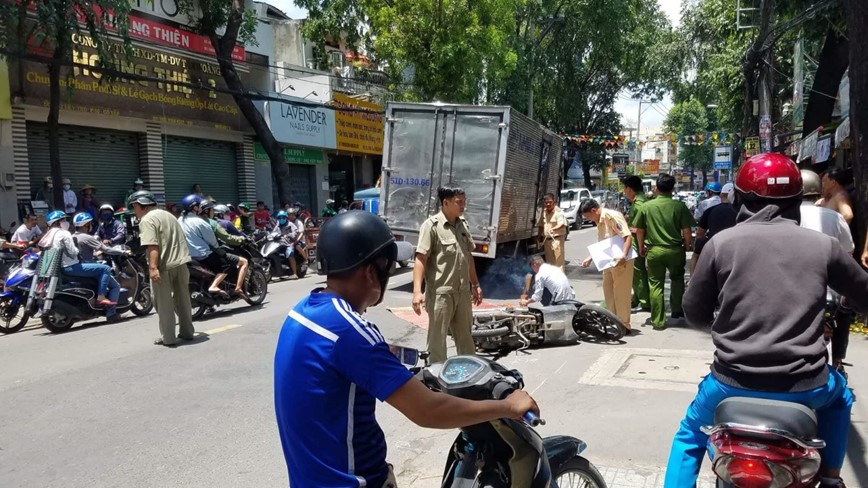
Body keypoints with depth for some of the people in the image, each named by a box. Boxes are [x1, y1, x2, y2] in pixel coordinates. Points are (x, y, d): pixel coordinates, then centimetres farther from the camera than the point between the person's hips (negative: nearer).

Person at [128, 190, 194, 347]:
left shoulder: (147, 220, -8)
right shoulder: (168, 215, 20)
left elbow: (152, 246, -21)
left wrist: (153, 268, -27)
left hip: (164, 266, -8)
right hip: (181, 263, 8)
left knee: (164, 303, 2)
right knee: (183, 299, 16)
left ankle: (168, 338, 6)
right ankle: (187, 332, 25)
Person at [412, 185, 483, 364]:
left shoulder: (463, 224, 9)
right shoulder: (431, 225, -13)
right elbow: (421, 259, -18)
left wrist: (475, 284, 20)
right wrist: (417, 291, -27)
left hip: (463, 292, 7)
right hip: (440, 293, -7)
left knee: (465, 336, 18)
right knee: (437, 338, 4)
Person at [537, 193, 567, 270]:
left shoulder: (559, 212, -12)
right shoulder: (543, 212, 10)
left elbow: (562, 224, -25)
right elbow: (541, 226, 18)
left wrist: (553, 229, -38)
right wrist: (540, 238, 14)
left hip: (557, 239, -7)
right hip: (546, 240, 7)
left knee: (558, 261, -7)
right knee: (549, 261, 15)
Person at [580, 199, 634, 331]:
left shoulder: (612, 216, -15)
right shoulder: (599, 221, 14)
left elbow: (628, 236, -22)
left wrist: (623, 256, -32)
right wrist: (590, 259, 15)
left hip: (620, 261, -10)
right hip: (609, 261, 10)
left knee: (621, 293, -4)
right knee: (608, 291, 15)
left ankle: (624, 324, 5)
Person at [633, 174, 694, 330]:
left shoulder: (646, 207, -3)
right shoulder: (680, 206, -8)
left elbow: (639, 230, 5)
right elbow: (687, 232, -7)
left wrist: (641, 247, 19)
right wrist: (686, 247, 10)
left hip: (654, 251, 0)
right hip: (675, 250, 0)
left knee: (656, 285, 6)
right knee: (677, 279, 26)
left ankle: (658, 321, 9)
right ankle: (677, 310, 32)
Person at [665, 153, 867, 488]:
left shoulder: (721, 243, -4)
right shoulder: (823, 245, 0)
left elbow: (694, 314, 3)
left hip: (733, 383, -1)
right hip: (804, 387, 2)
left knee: (690, 436, 27)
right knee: (839, 395, 37)